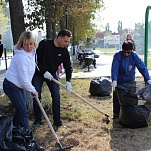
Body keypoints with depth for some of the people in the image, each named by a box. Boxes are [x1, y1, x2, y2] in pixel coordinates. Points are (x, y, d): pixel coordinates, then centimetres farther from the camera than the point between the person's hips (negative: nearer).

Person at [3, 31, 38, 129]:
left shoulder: (32, 52, 0)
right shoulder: (21, 57, -28)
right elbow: (23, 79, -24)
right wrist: (33, 90, -13)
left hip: (20, 85, 9)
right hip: (11, 86, -9)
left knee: (20, 109, 15)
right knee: (23, 112, -8)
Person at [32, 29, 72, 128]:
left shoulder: (64, 51, -11)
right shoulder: (44, 44, -21)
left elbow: (68, 67, -9)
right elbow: (37, 59, -19)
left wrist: (68, 81, -19)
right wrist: (44, 72, -26)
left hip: (52, 74, 3)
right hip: (38, 73, -2)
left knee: (56, 96, -3)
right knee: (36, 97, -2)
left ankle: (57, 121, 7)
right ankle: (38, 120, 14)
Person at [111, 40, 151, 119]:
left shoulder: (134, 56, -11)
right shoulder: (117, 56, -17)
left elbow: (142, 67, -14)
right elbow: (114, 68, -27)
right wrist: (114, 80, -40)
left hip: (130, 81, 1)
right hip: (119, 81, -1)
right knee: (117, 98, 4)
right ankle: (116, 114, 21)